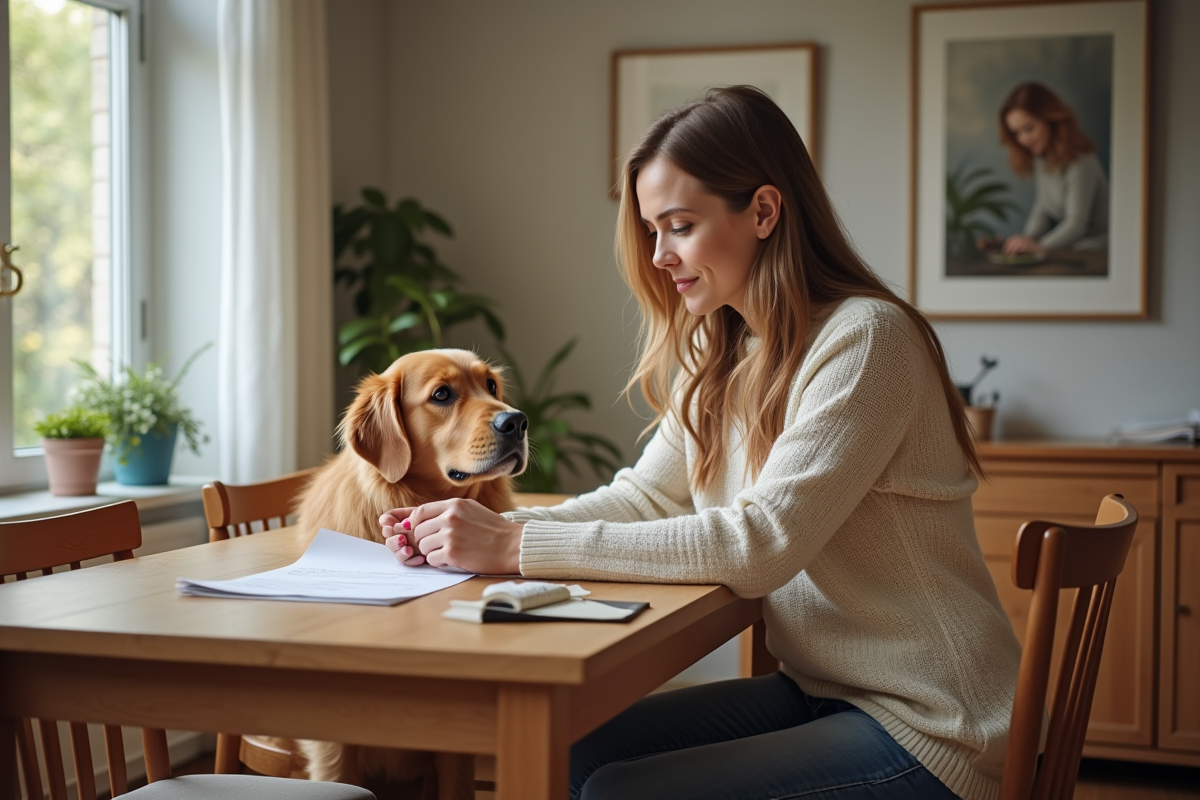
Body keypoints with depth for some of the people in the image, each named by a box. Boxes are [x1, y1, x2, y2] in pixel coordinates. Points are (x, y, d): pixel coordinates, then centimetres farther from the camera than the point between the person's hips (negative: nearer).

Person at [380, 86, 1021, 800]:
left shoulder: (864, 340, -20)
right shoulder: (721, 356, 7)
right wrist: (486, 532, -11)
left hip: (929, 724, -7)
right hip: (818, 689, 7)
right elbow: (644, 497, 7)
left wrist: (520, 546, -26)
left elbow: (760, 542, -26)